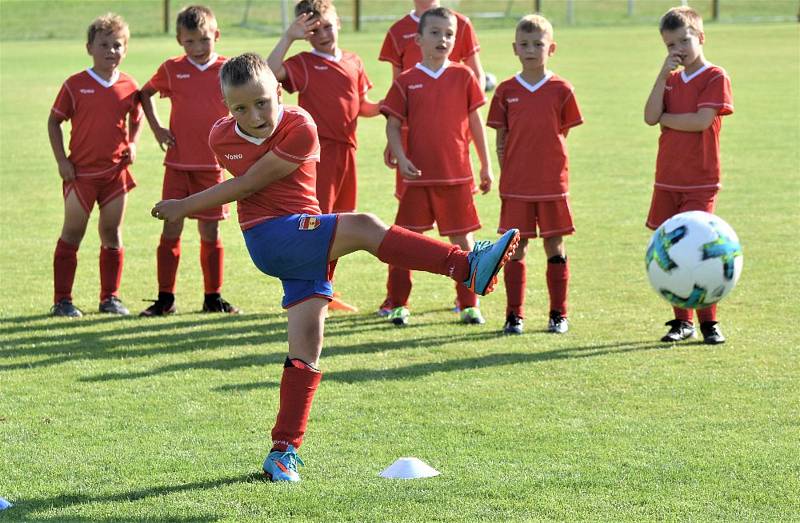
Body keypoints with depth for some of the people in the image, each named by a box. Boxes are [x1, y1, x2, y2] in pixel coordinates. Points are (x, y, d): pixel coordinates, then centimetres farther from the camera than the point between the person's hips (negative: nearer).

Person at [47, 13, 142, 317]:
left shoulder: (129, 87, 2)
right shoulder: (75, 85, -6)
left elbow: (136, 119, 18)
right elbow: (54, 121, 1)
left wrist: (132, 144, 0)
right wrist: (61, 161, -6)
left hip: (116, 171, 3)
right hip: (80, 172, -3)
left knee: (112, 233, 8)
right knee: (73, 233, 1)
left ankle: (110, 297, 17)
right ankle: (62, 300, 5)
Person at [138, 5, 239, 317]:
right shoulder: (172, 70, 1)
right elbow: (145, 93, 17)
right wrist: (156, 128, 6)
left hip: (213, 165, 0)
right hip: (177, 164, 0)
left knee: (210, 232, 5)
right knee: (170, 230, -2)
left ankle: (213, 297, 15)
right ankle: (165, 299, 4)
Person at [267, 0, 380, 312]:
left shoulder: (353, 63, 13)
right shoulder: (303, 64, -5)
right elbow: (271, 72, -24)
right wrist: (289, 37, -23)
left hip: (346, 149, 6)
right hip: (318, 150, -6)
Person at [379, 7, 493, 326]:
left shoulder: (463, 77, 4)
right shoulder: (406, 82, 1)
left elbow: (475, 122, 9)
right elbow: (393, 125, 2)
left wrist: (486, 166, 9)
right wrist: (400, 158, -14)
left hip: (457, 174, 1)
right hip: (418, 176, -1)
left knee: (462, 239, 6)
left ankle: (469, 304, 16)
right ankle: (398, 305, 10)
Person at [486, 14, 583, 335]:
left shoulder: (561, 90, 0)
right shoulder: (506, 91, 3)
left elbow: (563, 135, 6)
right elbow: (501, 140, 7)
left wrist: (552, 169, 0)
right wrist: (506, 173, 1)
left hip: (552, 185, -1)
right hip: (515, 185, 1)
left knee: (555, 247, 5)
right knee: (515, 249, 2)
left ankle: (558, 314, 13)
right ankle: (514, 315, 8)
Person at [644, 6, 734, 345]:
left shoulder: (715, 77, -5)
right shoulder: (670, 80, 12)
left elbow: (701, 121, -18)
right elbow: (651, 117, -4)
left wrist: (664, 118, -5)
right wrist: (663, 75, -9)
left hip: (700, 182, -5)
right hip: (667, 180, 6)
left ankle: (709, 322, -1)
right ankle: (682, 321, 15)